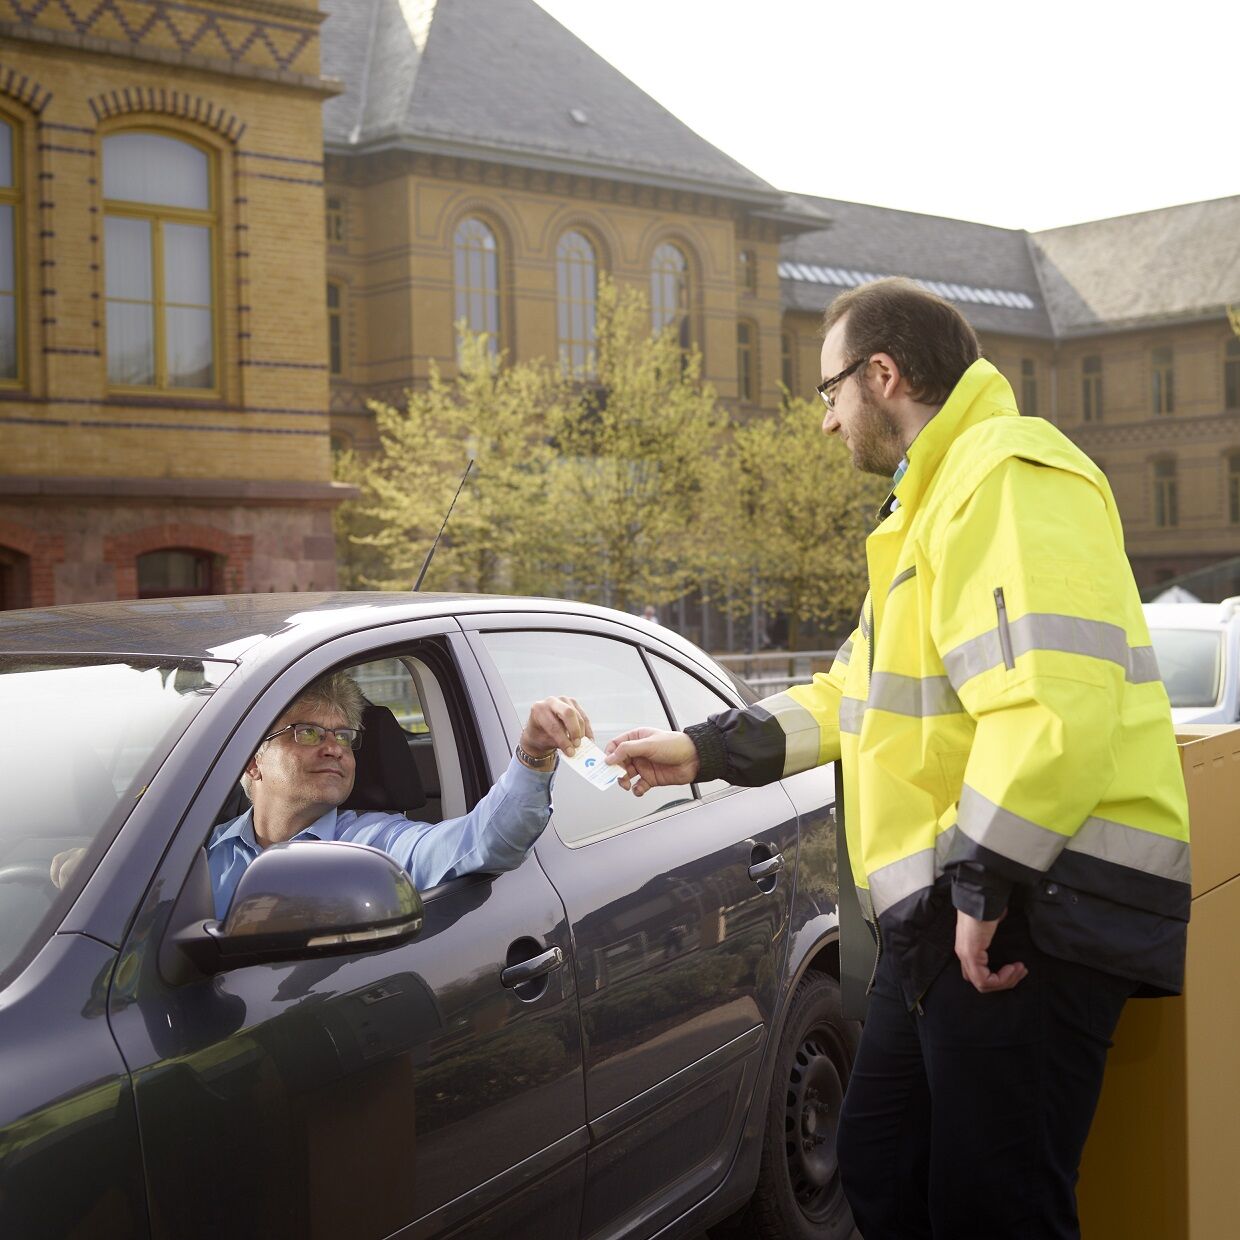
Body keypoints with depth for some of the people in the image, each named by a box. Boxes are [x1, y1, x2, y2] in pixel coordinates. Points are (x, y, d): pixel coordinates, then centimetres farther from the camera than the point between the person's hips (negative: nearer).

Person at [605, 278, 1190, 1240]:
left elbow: (1052, 705, -27)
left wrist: (983, 884, -22)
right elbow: (862, 693, 28)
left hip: (1030, 907, -11)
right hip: (954, 908, 11)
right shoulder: (935, 500, 23)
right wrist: (704, 752, 23)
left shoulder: (1009, 477, -14)